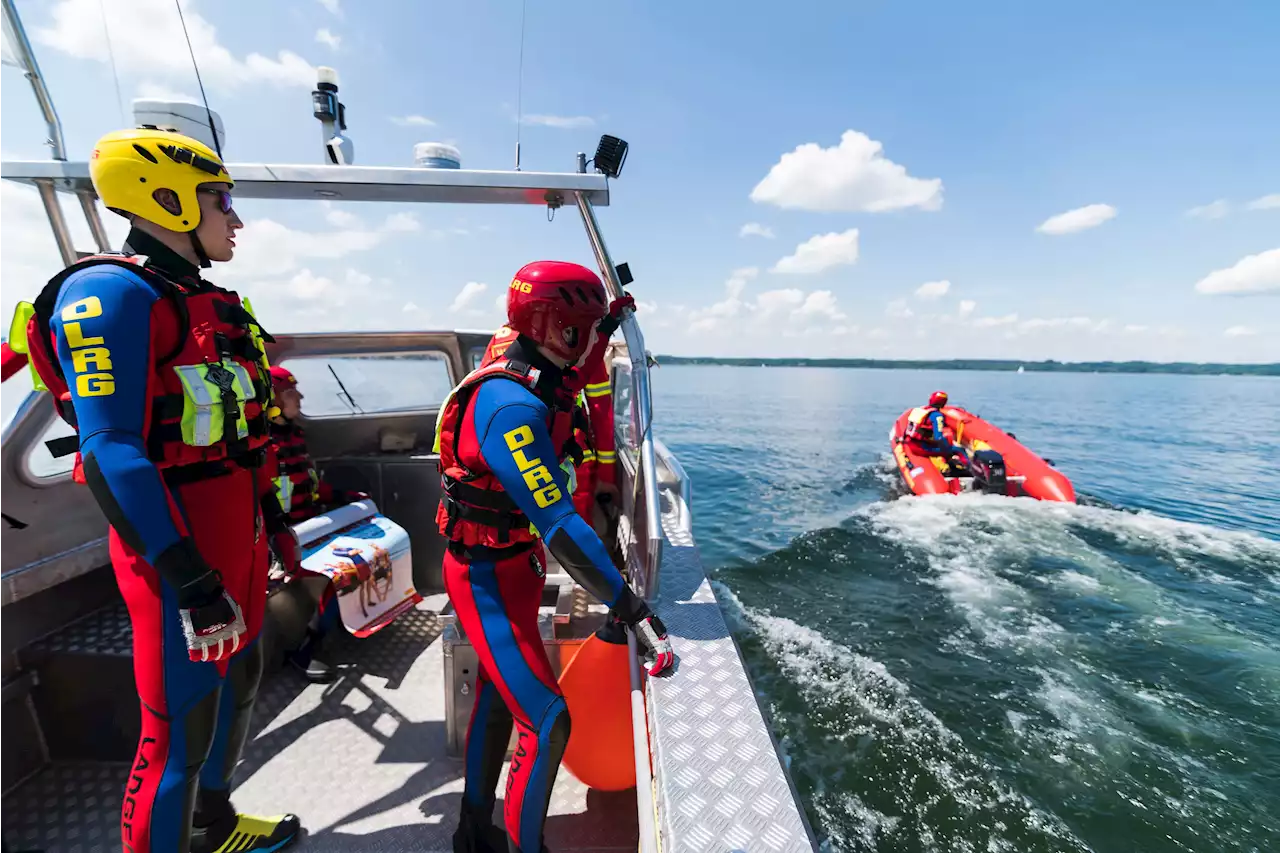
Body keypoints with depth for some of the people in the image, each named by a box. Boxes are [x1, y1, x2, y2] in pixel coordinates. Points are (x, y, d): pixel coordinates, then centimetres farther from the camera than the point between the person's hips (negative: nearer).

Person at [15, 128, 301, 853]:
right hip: (180, 552, -9)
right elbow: (110, 451, -22)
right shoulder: (110, 292, -13)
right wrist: (192, 580, -25)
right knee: (182, 726, 4)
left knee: (239, 685, 23)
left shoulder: (213, 303, 14)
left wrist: (273, 521, 19)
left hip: (239, 538, 9)